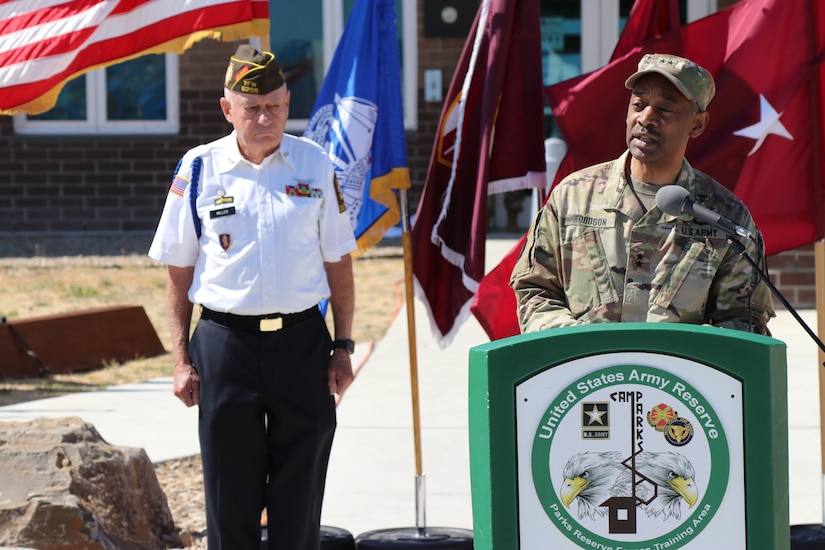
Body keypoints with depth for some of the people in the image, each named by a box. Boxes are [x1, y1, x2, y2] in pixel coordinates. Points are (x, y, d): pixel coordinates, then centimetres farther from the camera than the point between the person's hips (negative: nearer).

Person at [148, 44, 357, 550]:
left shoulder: (315, 166, 4)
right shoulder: (199, 169, 1)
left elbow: (338, 262, 10)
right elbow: (180, 274, 5)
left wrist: (343, 346, 5)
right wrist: (182, 361, 1)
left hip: (302, 340, 1)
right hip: (225, 341, -1)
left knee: (300, 495, 5)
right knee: (230, 495, 5)